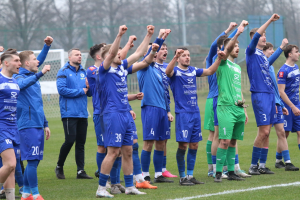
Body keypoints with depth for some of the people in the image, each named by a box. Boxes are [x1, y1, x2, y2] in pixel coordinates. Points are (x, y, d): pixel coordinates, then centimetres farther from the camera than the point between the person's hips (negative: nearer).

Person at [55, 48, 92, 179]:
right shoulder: (63, 72, -3)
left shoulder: (83, 72, 16)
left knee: (81, 142, 4)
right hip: (69, 113, -6)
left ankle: (80, 171, 6)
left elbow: (89, 93, 17)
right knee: (70, 140, -11)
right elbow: (61, 89, -16)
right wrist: (80, 91, -11)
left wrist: (89, 88, -7)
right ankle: (59, 166, 8)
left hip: (82, 113, 6)